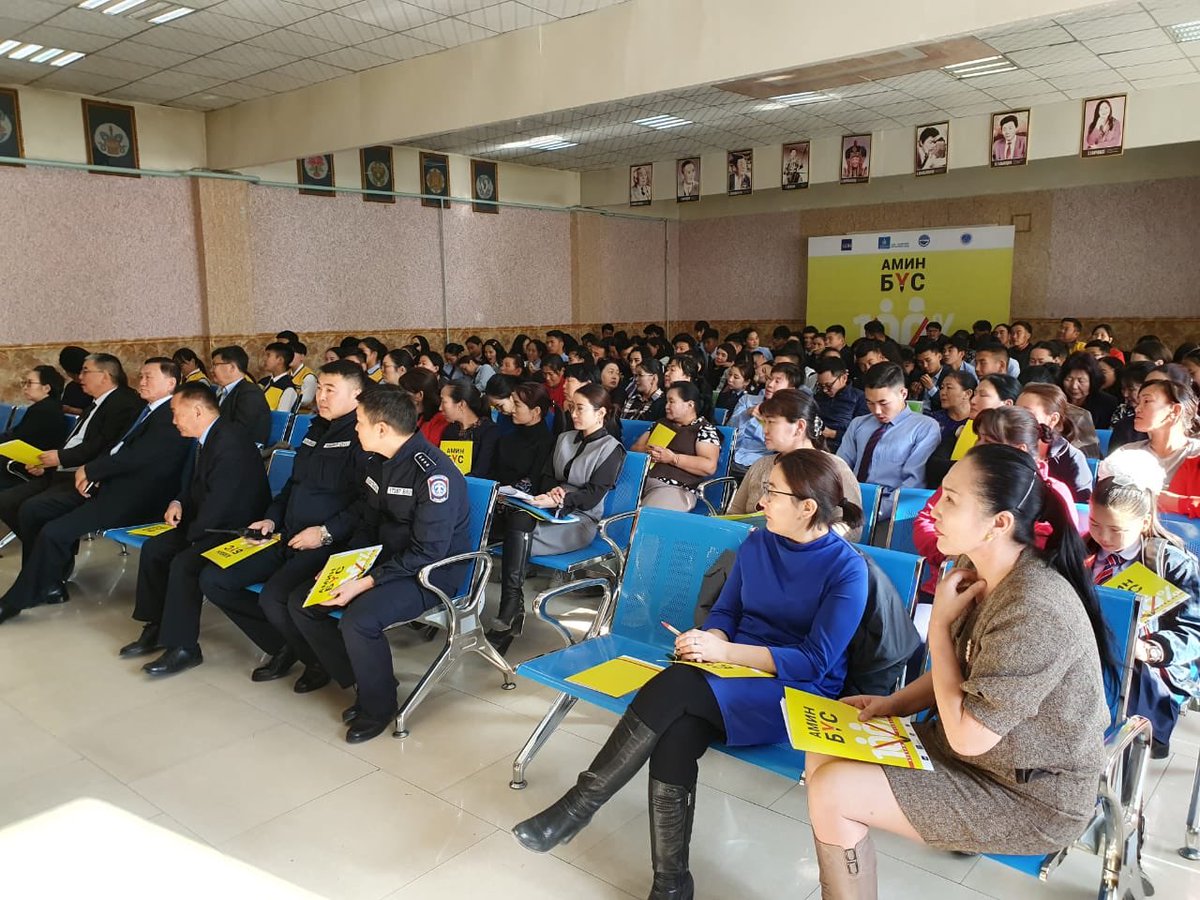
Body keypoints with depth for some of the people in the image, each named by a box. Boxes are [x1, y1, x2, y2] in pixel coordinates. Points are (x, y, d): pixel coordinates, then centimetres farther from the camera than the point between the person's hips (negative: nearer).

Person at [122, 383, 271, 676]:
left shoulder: (231, 443, -24)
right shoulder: (206, 440, 8)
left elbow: (220, 504, -26)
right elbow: (193, 486, 22)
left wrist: (190, 534, -13)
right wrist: (178, 503, 1)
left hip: (237, 530, -10)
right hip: (210, 524, 11)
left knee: (183, 563, -25)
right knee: (153, 548, 3)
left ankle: (183, 647, -10)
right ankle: (157, 627, 14)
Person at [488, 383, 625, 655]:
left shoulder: (611, 448, 0)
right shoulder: (564, 439, 19)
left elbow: (593, 494, -9)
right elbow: (546, 476, 15)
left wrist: (560, 499, -26)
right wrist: (552, 491, -10)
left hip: (581, 521, -5)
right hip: (553, 511, 5)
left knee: (518, 531, -31)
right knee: (517, 518, -32)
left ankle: (508, 615, -26)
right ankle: (512, 612, -32)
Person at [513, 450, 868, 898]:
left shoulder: (847, 569, -13)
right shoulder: (757, 543, 5)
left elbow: (815, 662, -15)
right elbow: (725, 612, 13)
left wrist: (725, 651, -21)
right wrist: (708, 640, -11)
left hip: (799, 694, -5)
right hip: (738, 670, 5)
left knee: (675, 686, -31)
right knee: (674, 736, -28)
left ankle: (578, 805, -20)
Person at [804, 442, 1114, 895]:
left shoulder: (1033, 612, -31)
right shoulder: (983, 573, -3)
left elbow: (965, 735, -25)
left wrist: (939, 623, -20)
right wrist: (894, 703, -3)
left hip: (1033, 800, -9)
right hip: (973, 740, 9)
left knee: (832, 794, -15)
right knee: (825, 756, 4)